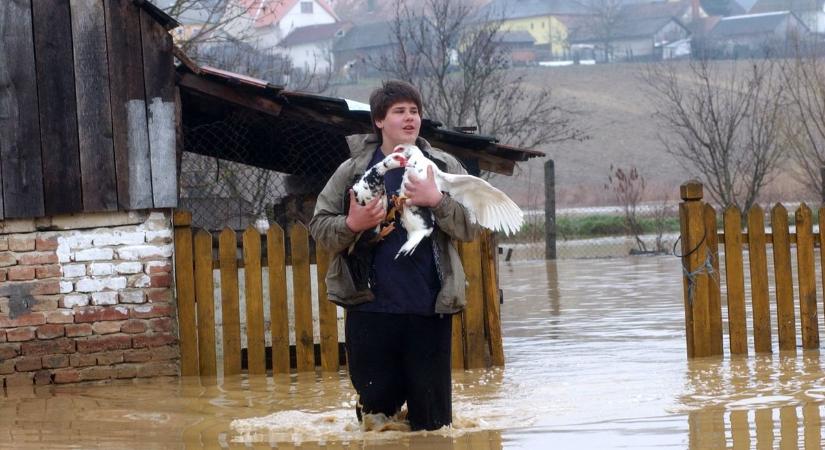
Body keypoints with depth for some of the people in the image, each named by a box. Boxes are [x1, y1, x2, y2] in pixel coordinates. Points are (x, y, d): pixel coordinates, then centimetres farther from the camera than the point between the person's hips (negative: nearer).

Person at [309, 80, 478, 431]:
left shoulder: (444, 167, 7)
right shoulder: (353, 170, 5)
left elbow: (470, 227, 1)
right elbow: (319, 227, 7)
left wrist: (437, 201, -16)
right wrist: (352, 224, -13)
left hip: (430, 309, 0)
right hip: (369, 309, 0)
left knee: (432, 415, 4)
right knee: (376, 401, 6)